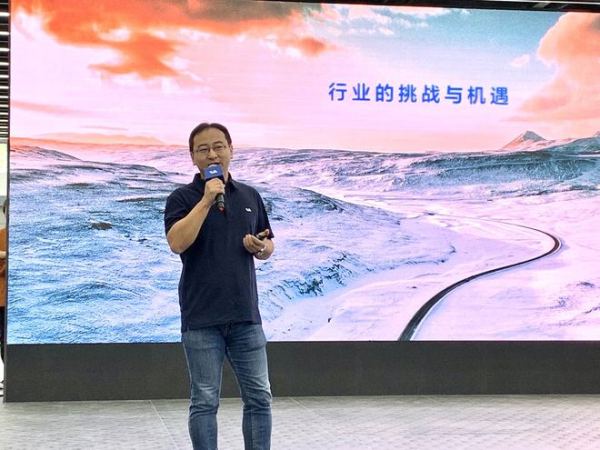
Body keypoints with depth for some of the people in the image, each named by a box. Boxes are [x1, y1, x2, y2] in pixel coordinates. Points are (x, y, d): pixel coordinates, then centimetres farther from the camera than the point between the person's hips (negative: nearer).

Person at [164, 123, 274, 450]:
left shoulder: (250, 196, 11)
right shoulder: (182, 197, -3)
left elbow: (268, 247, 18)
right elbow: (177, 243, -20)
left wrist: (261, 247, -5)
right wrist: (206, 200, -22)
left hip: (246, 316, 4)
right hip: (202, 319, -4)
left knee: (259, 397, 6)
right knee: (205, 401, 3)